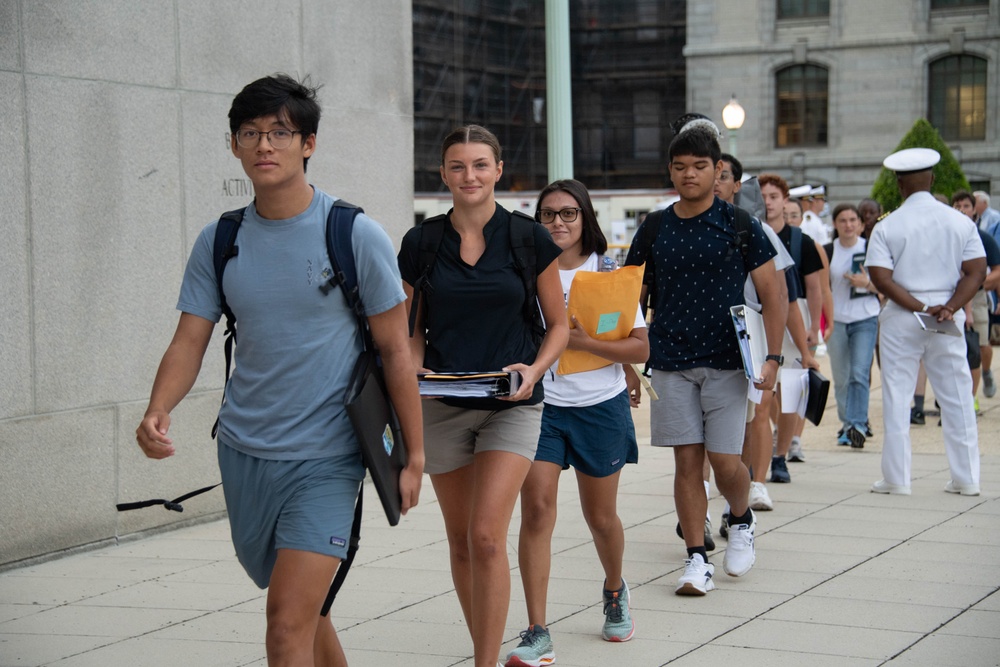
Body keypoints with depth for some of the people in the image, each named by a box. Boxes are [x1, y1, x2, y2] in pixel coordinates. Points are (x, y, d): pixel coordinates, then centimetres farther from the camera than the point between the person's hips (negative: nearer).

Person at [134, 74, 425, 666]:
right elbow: (190, 340, 4)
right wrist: (158, 410, -16)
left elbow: (396, 351, -3)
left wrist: (413, 457, -3)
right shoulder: (218, 241, 4)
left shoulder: (356, 235, -8)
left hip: (326, 460, -5)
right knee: (302, 608, 18)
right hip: (243, 451, 5)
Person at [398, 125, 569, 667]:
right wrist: (416, 371, -10)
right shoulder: (420, 242, 2)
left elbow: (558, 324, 5)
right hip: (442, 406, 3)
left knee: (487, 537, -15)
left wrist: (534, 369, -13)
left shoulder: (530, 239, -3)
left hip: (511, 405, -3)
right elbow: (412, 328, 10)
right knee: (461, 542, 10)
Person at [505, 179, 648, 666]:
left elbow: (641, 349, -7)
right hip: (539, 404, 0)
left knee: (600, 517, 12)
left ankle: (615, 591, 44)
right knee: (536, 507, -13)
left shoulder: (610, 273, -2)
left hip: (600, 407, 0)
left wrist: (580, 340, -19)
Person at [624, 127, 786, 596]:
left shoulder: (738, 226, -1)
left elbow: (771, 295, 1)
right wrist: (627, 361, 6)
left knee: (725, 460, -4)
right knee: (687, 461, 1)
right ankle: (697, 559, 10)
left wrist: (773, 356, -8)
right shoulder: (654, 229, 5)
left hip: (726, 361, -2)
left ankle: (741, 520, 28)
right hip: (671, 363, 2)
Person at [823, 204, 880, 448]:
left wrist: (866, 284, -14)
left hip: (866, 320, -2)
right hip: (836, 320, 2)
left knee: (859, 374, -14)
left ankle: (858, 425, -14)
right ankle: (847, 424, 20)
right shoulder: (827, 252, 5)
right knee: (841, 378, 7)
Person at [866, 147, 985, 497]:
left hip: (900, 320, -2)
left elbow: (881, 278, -13)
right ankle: (966, 478, 12)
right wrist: (947, 309, -12)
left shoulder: (887, 227, -4)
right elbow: (976, 272, -5)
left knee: (897, 397, 4)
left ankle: (896, 478, 6)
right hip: (949, 323, 2)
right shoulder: (961, 222, 2)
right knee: (957, 398, 8)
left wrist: (920, 308, -11)